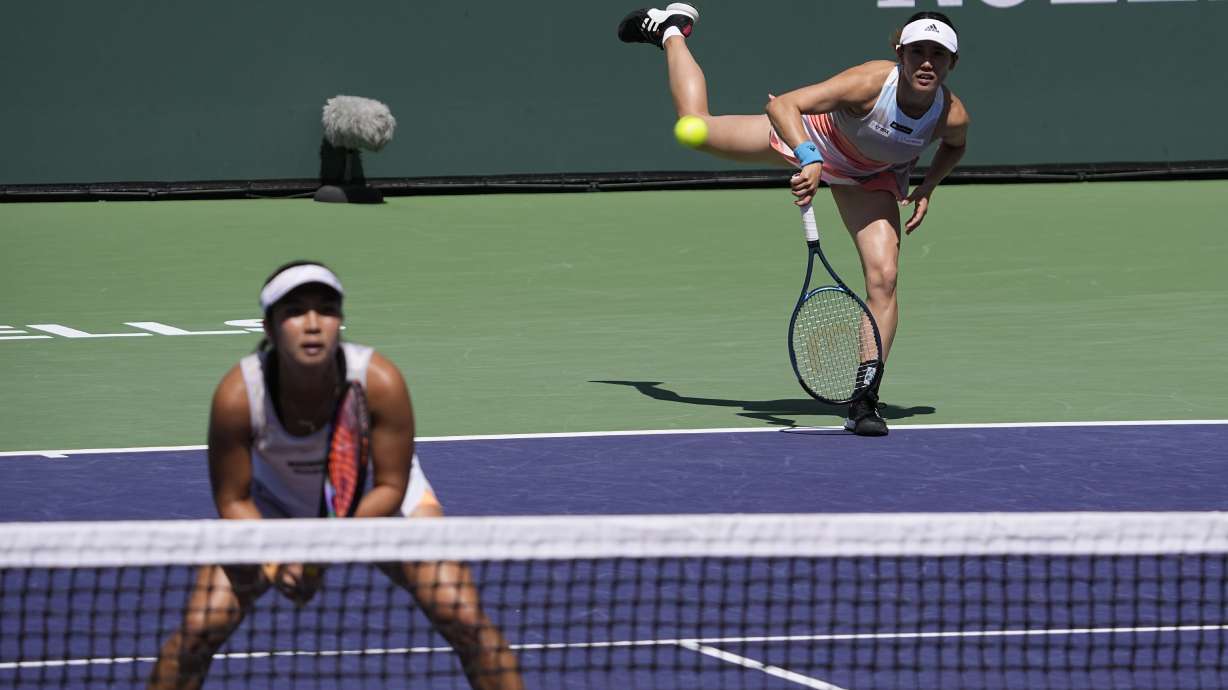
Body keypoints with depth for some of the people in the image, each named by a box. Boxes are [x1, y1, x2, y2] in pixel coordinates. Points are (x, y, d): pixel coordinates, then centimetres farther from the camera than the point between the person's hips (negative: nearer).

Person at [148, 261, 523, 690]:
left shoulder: (379, 382, -33)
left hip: (378, 502, 0)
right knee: (199, 629, -13)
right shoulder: (237, 396, -32)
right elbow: (233, 501, -19)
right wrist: (274, 561, -36)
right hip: (277, 506, 0)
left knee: (463, 617, -16)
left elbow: (390, 487, -23)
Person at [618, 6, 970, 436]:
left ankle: (864, 400, -9)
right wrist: (809, 160, -61)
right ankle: (670, 29, 38)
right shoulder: (870, 82, -43)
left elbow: (955, 146, 0)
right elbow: (781, 105, -47)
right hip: (811, 138, -2)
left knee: (884, 277, -17)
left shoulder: (952, 116, -30)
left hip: (870, 179, 2)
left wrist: (926, 189, -15)